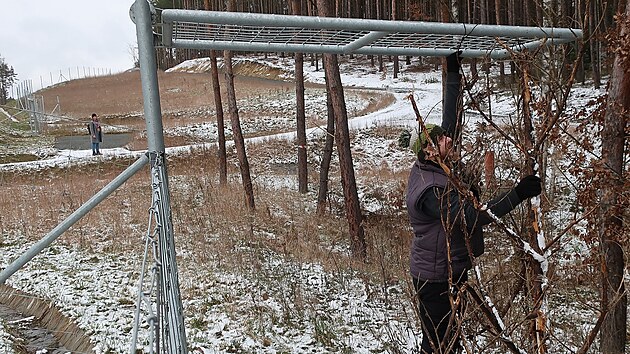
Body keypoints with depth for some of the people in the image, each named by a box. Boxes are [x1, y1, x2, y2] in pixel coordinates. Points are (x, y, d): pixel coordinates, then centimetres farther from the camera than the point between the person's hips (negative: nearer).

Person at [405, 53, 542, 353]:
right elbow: (472, 216, -32)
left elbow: (450, 122, 9)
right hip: (438, 280, -10)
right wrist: (517, 194, -30)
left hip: (451, 271, 10)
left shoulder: (429, 167, 2)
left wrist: (453, 74, 9)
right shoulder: (432, 190, -26)